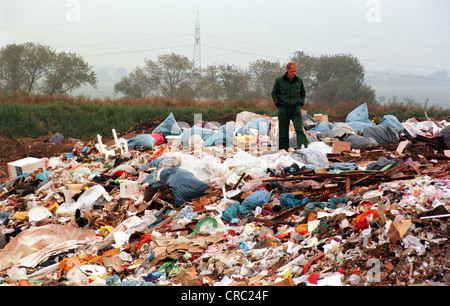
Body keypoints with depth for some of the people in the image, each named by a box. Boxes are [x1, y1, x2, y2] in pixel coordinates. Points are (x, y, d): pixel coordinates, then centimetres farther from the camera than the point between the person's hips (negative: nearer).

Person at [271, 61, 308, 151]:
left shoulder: (299, 80, 6)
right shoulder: (279, 80, 1)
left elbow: (303, 93, 21)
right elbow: (274, 93, 11)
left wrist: (301, 103, 8)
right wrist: (278, 104, 2)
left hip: (296, 108, 0)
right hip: (283, 109, 0)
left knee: (299, 128, -15)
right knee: (283, 131, 3)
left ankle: (303, 147, -23)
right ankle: (283, 150, 10)